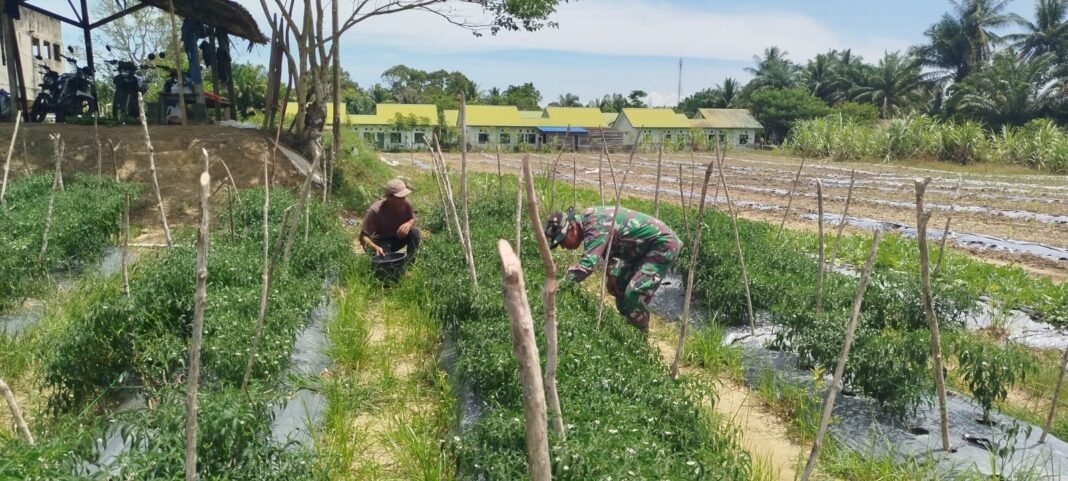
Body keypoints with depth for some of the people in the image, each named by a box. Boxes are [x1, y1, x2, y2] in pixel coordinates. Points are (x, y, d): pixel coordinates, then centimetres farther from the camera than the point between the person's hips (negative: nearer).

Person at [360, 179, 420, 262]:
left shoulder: (405, 203, -17)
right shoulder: (375, 211, -29)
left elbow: (413, 219, 1)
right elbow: (363, 237, -29)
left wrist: (409, 224, -26)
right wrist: (376, 248, -50)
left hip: (397, 238, 5)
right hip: (380, 242, -5)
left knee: (415, 231, -23)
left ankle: (409, 261, -9)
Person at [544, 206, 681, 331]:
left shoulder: (595, 227, -31)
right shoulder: (587, 219, -1)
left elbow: (587, 264, -42)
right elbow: (610, 245, 13)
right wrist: (613, 273, 1)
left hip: (663, 244, -10)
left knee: (634, 294, -14)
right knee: (618, 285, 17)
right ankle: (628, 325, 33)